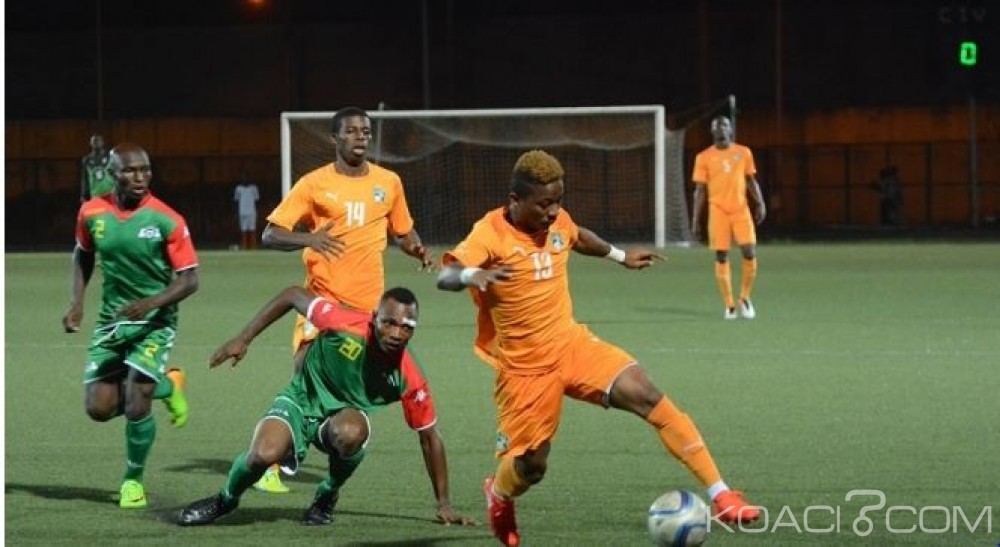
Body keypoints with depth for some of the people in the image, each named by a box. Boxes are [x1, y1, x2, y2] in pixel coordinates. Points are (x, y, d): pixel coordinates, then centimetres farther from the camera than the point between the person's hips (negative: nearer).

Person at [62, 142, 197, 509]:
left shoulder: (167, 221, -16)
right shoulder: (92, 213, -4)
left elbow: (189, 280, -13)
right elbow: (83, 254, 16)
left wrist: (151, 303, -28)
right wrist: (76, 302, 5)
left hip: (155, 323, -4)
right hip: (111, 321, 4)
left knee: (136, 406, -15)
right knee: (99, 408, -1)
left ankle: (133, 479, 12)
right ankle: (165, 386, 27)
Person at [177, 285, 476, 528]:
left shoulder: (410, 379, -21)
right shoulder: (345, 324, -28)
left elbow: (429, 437, -8)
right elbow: (293, 295, -12)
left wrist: (444, 505, -3)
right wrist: (243, 339, -12)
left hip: (345, 415, 1)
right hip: (302, 400, -1)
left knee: (351, 432, -38)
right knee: (263, 454, -30)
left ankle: (327, 497, -4)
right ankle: (226, 500, 7)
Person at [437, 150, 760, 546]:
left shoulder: (557, 221, 0)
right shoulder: (491, 234, -19)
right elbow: (445, 276, -35)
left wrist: (620, 256, 36)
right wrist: (472, 276, -56)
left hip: (572, 345, 4)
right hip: (523, 368, -4)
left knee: (649, 398, -15)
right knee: (530, 467, 2)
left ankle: (720, 495, -16)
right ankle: (498, 495, 42)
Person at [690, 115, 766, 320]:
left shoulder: (743, 153, 9)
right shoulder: (704, 157, 4)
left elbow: (751, 181, 14)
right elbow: (700, 190, 5)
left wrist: (760, 203, -2)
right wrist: (696, 220, 2)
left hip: (741, 209, 1)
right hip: (718, 210, -1)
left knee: (750, 253, -9)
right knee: (721, 256, -1)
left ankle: (745, 299, 10)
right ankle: (729, 305, 6)